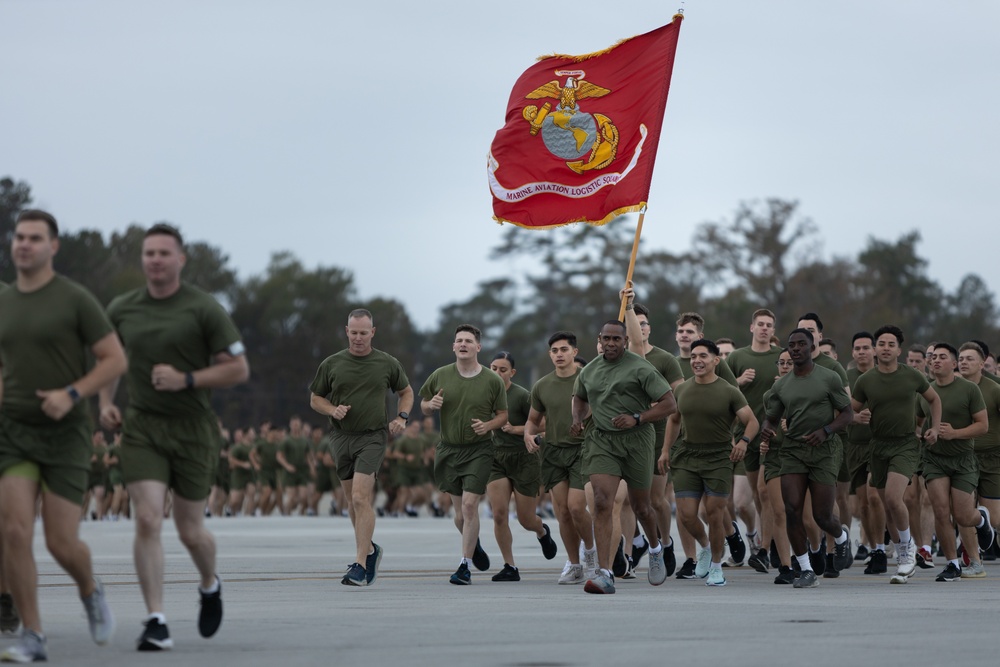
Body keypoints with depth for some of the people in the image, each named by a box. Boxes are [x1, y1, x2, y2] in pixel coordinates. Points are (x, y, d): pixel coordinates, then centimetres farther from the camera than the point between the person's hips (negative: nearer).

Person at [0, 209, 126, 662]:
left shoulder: (76, 300, -9)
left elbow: (117, 361, -9)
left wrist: (71, 395, -22)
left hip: (65, 437, -3)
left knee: (61, 544, -6)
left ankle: (90, 591, 30)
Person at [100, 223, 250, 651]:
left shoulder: (204, 309, -8)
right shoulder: (122, 309, 4)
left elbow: (239, 369, -7)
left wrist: (186, 380, -20)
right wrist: (105, 403, 6)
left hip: (193, 430, -2)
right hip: (141, 428, 2)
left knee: (190, 531, 8)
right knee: (148, 521, -16)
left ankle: (209, 585, 42)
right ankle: (156, 624, -14)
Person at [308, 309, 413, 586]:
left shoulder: (388, 364, 2)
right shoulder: (331, 364, 4)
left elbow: (406, 392, 17)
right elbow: (315, 399, 13)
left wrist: (401, 417, 0)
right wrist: (333, 410, -7)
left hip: (373, 436, -3)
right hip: (341, 436, 4)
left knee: (360, 497, -16)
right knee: (352, 500, 12)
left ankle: (360, 564, -17)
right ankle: (369, 550, 34)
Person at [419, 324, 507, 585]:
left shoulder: (492, 380, -3)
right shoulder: (440, 376, 2)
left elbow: (502, 415, 5)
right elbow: (423, 405, 13)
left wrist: (487, 425, -15)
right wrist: (431, 405, -10)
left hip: (479, 450, -3)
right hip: (448, 450, 3)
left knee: (469, 505, -13)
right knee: (460, 512, 7)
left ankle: (465, 566, -6)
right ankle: (474, 545, 38)